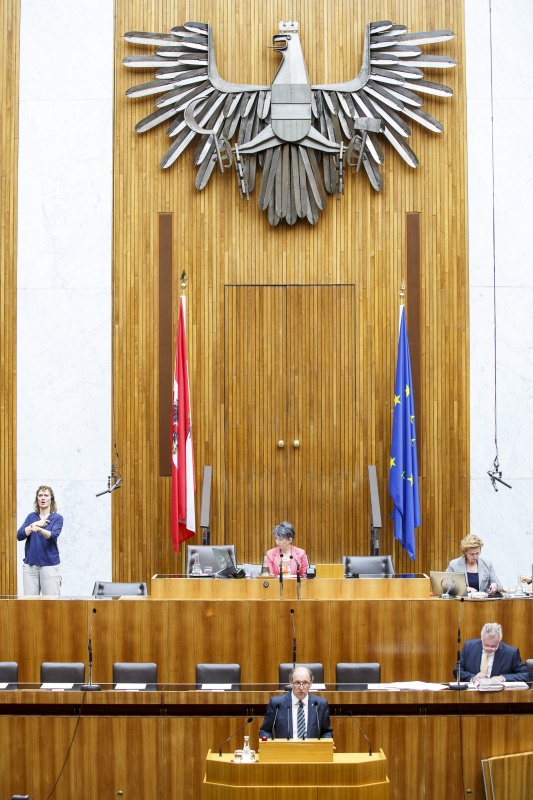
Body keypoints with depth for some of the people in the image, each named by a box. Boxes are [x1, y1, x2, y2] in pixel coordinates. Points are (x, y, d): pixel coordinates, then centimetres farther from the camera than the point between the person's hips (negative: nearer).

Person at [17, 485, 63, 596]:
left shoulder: (57, 518, 1)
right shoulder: (31, 517, 11)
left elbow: (53, 536, -17)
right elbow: (19, 536, 0)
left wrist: (39, 529, -36)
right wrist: (34, 524, -11)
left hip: (50, 565, -3)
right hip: (30, 565, 3)